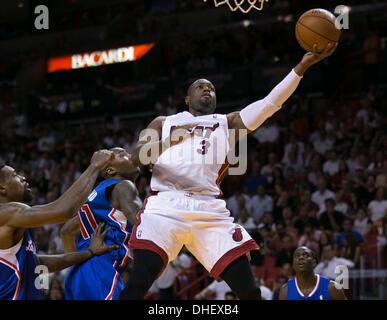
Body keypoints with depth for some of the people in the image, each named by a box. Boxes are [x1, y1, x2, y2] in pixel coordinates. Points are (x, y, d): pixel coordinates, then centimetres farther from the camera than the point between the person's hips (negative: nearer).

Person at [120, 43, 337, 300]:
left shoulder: (227, 123, 26)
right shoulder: (163, 123, 24)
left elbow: (269, 104, 12)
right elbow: (138, 158, 9)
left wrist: (302, 66, 0)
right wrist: (167, 143, -13)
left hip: (210, 210, 2)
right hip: (166, 205, -2)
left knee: (249, 289, -7)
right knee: (138, 281, -22)